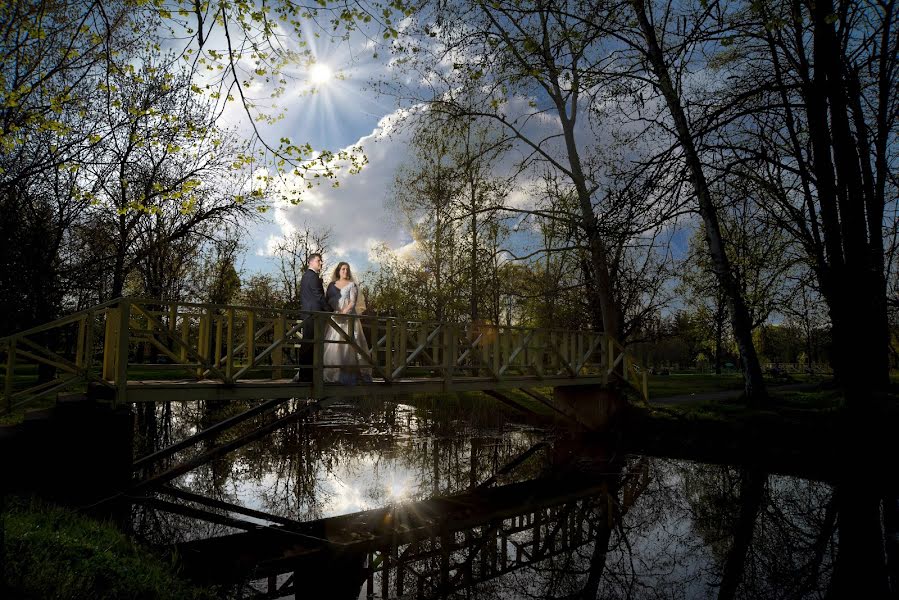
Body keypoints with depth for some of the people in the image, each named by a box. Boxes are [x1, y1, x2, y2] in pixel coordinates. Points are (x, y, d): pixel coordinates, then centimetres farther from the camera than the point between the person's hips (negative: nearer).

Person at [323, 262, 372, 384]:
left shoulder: (352, 285, 5)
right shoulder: (332, 285, 16)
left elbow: (353, 302, -4)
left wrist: (343, 312, -17)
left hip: (348, 318, -3)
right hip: (334, 318, 4)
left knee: (346, 343, -10)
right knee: (332, 344, -4)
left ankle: (347, 374, -11)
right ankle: (333, 373, -3)